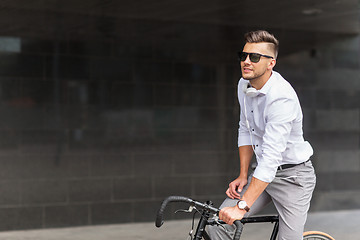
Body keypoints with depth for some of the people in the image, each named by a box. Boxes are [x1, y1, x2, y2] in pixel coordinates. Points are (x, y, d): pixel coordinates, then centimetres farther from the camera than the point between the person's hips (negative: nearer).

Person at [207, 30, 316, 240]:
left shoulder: (282, 98, -29)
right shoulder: (244, 85, -2)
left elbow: (271, 158, -34)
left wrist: (242, 206, -38)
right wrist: (243, 176, 2)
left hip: (292, 176, -7)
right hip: (264, 172, 7)